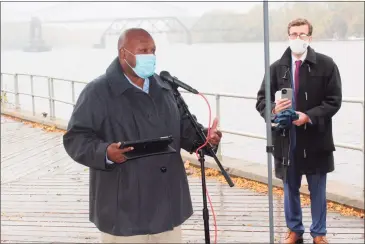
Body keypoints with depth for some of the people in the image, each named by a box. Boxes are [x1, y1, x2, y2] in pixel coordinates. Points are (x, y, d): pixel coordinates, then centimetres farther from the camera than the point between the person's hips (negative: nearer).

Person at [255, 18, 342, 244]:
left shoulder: (326, 64, -3)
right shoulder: (277, 67, 2)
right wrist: (274, 109, -20)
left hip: (315, 138, -1)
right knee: (290, 189, 14)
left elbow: (334, 101, -6)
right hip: (286, 138, 2)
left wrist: (309, 116, -19)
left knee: (317, 190, 11)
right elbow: (261, 100, 3)